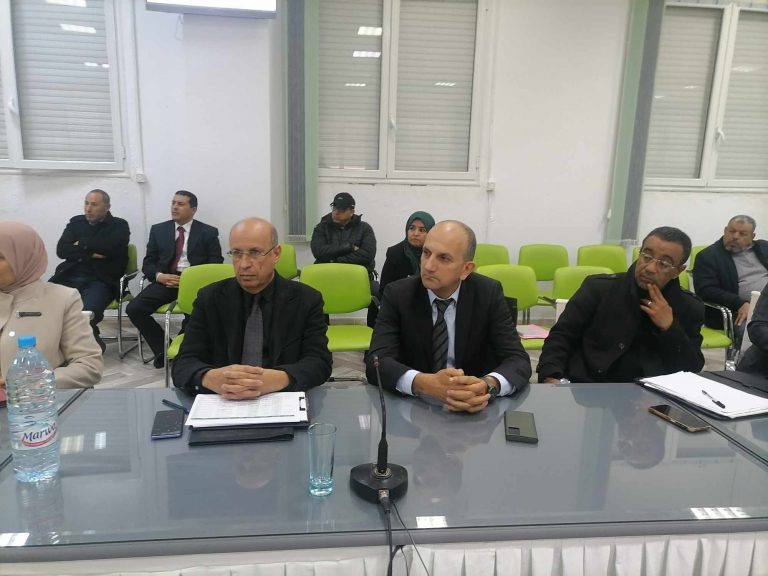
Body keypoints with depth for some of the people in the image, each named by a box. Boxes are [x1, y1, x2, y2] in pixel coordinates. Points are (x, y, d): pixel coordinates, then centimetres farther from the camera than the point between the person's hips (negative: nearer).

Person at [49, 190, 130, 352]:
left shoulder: (119, 226, 8)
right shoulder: (76, 222, 19)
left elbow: (110, 247, -13)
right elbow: (61, 250, 6)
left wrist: (81, 244, 1)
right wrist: (90, 253, -7)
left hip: (100, 280, -4)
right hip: (69, 277, 4)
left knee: (87, 311, -32)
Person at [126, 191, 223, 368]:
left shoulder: (208, 232, 8)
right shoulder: (158, 230, 16)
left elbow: (216, 266, 1)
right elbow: (148, 263, 13)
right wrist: (159, 276, -10)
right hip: (165, 280, 3)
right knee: (134, 308, -20)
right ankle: (163, 348, -3)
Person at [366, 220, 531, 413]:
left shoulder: (488, 293, -7)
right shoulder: (398, 294, -9)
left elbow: (519, 361, -12)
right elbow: (376, 361, -18)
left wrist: (488, 385, -34)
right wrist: (424, 383, -37)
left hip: (474, 410, 1)